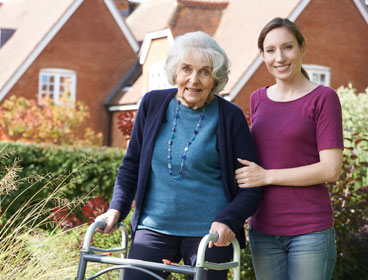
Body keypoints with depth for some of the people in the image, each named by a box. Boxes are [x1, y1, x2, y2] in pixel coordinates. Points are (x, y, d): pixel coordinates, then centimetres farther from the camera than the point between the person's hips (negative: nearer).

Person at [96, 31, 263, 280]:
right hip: (154, 227, 2)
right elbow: (132, 164, 13)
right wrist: (117, 208, 1)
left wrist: (227, 221, -18)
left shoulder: (230, 117, -4)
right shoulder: (153, 103, 3)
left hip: (209, 232, -2)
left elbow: (252, 185, -3)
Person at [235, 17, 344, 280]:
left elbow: (331, 169, -12)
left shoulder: (323, 98, -5)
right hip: (263, 231, 5)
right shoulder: (258, 99, 10)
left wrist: (266, 176, -13)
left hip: (310, 229, -4)